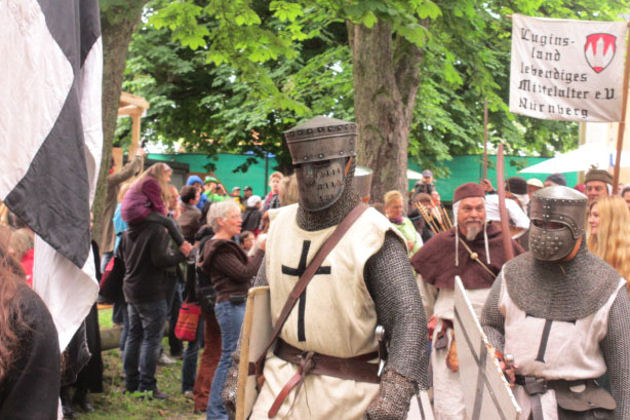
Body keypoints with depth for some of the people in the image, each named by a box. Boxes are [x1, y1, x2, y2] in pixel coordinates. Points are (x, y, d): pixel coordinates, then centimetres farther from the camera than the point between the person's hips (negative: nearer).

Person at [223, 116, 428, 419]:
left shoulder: (372, 235, -12)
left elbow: (408, 318, -20)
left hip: (345, 392, -4)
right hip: (282, 380, 4)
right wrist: (239, 373, 11)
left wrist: (394, 395, -33)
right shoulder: (282, 225, 6)